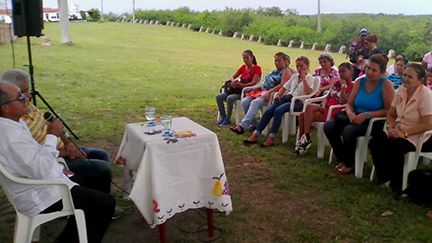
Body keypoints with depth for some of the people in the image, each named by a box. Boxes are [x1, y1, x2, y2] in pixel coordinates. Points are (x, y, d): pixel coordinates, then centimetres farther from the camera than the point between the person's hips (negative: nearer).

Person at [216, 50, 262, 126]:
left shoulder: (257, 68, -6)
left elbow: (253, 82, -18)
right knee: (218, 97, -9)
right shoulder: (243, 67, 14)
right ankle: (223, 117, 3)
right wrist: (233, 81, -9)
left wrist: (242, 85, -28)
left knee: (229, 98, -32)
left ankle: (227, 119, -15)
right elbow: (233, 77, 16)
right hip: (238, 89, 7)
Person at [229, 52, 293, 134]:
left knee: (255, 103, -33)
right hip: (263, 91, 9)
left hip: (272, 94, -9)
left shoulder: (286, 71, 1)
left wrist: (269, 92, -25)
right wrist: (256, 88, 11)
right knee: (244, 101, -12)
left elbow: (283, 85, -15)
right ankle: (253, 124, -5)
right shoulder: (275, 71, 28)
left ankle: (242, 126, -38)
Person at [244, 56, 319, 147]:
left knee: (278, 111, -32)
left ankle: (271, 139, -30)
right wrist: (278, 94, 5)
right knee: (268, 111, -18)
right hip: (287, 98, 6)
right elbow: (285, 87, 24)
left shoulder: (310, 78, 3)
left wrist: (303, 78, -16)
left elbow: (308, 92, -15)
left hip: (298, 102, -6)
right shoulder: (294, 76, 22)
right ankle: (255, 136, -19)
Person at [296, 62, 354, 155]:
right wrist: (323, 106, 0)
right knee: (302, 116, -11)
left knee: (309, 107, -27)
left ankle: (306, 137, -19)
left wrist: (343, 86, -15)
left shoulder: (352, 87, -4)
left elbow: (343, 101, -19)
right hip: (326, 109, 8)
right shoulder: (337, 83, 19)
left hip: (334, 113, -8)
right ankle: (301, 141, -3)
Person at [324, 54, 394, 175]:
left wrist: (367, 115, -22)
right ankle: (342, 160, 2)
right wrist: (350, 113, -13)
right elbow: (349, 104, 10)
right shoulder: (359, 81, 8)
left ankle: (349, 164, -5)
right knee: (328, 126, -16)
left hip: (375, 121, -6)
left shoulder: (386, 85, -7)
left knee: (349, 131, -33)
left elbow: (389, 110, -14)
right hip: (356, 117, 6)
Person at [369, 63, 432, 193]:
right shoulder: (401, 90, 2)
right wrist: (391, 127, -10)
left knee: (394, 147, -30)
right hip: (399, 131, 6)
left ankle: (396, 187, -10)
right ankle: (384, 179, -2)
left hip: (417, 135, -6)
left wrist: (405, 133, -24)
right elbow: (391, 114, 10)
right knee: (375, 142, -17)